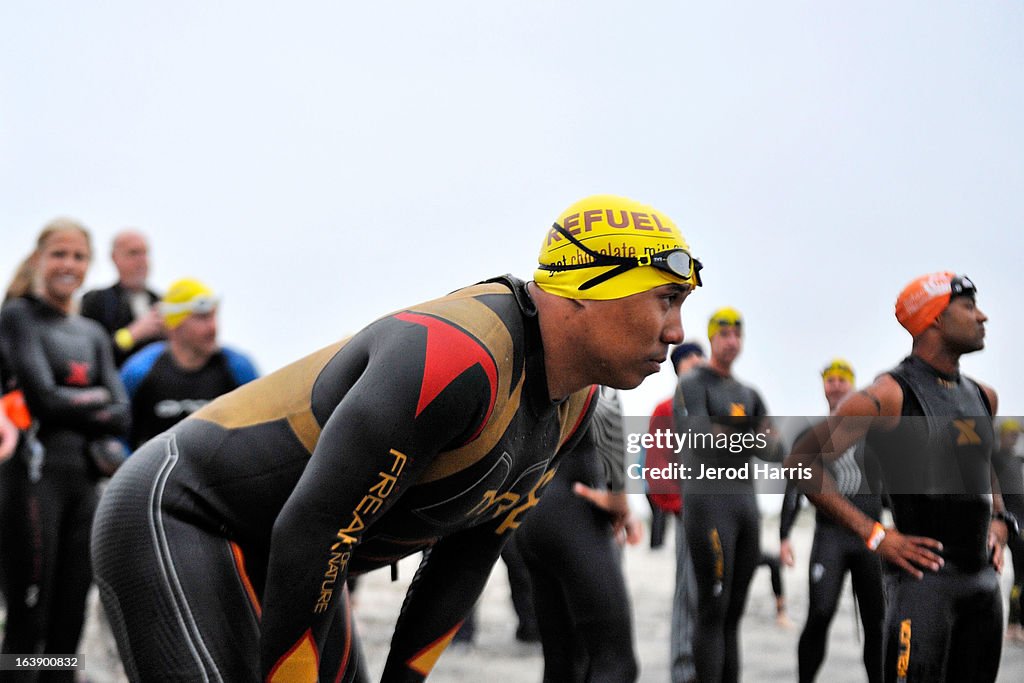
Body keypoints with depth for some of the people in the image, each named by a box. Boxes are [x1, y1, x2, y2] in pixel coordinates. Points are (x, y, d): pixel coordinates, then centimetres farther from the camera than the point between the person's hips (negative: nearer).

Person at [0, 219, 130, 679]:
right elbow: (44, 397, -12)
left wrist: (68, 405, -7)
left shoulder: (93, 334, 19)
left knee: (69, 624, 6)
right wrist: (94, 400, 3)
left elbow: (122, 414, 8)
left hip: (83, 481, 6)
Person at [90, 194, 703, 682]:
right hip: (180, 520, -10)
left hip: (283, 555, 10)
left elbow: (469, 553, 7)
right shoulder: (458, 356, -32)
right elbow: (311, 532, -31)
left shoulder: (572, 404, 0)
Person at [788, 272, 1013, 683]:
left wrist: (998, 521, 15)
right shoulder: (890, 395, -10)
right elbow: (801, 461, -12)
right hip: (923, 576, -8)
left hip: (983, 579, 8)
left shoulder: (982, 398, 14)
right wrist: (875, 536, -15)